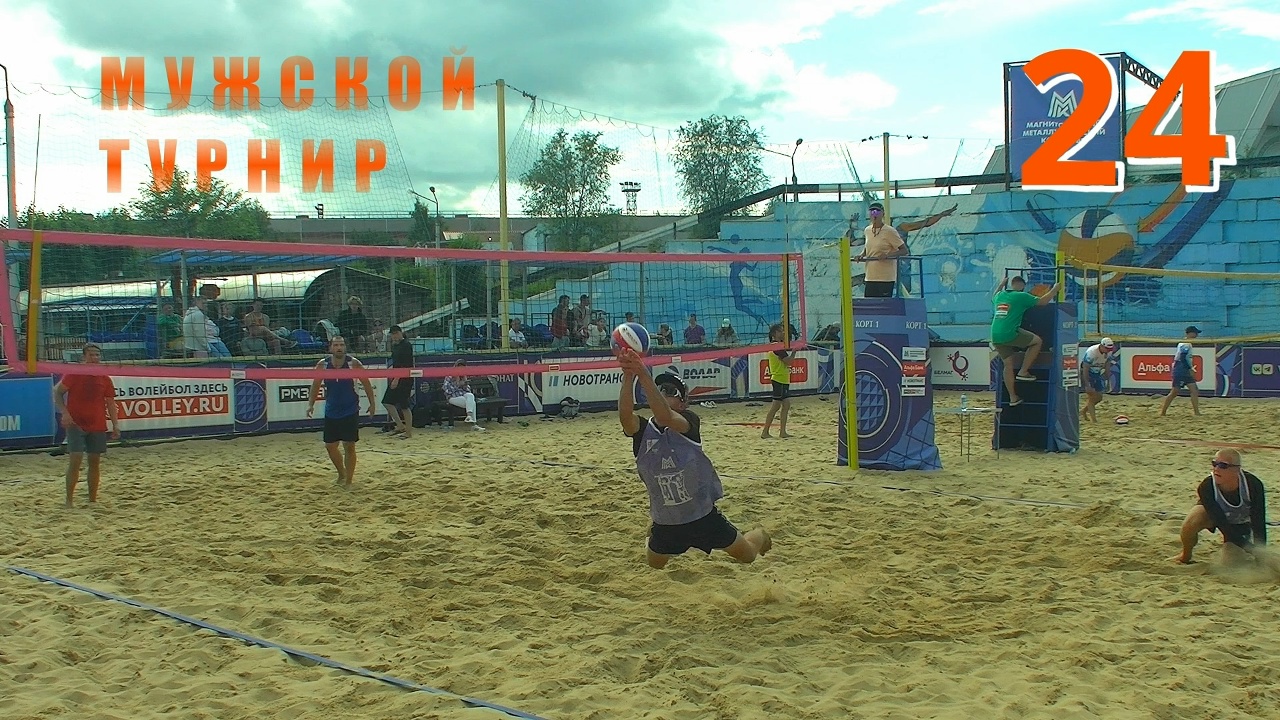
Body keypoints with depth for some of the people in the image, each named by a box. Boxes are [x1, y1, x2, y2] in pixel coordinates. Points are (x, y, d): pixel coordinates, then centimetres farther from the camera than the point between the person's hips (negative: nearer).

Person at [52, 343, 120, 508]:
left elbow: (110, 403, 10)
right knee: (75, 460, -12)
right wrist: (64, 412, -17)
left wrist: (115, 425, 2)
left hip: (98, 426, 4)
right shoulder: (74, 374, -4)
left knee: (95, 462, 6)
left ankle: (93, 500, 14)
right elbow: (57, 392, -4)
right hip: (76, 424, -4)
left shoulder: (105, 379, 6)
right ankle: (69, 500, -7)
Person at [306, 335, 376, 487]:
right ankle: (342, 474, 30)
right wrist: (311, 404, -2)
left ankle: (348, 480, 7)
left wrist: (372, 403, -3)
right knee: (330, 446, 8)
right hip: (331, 412, 3)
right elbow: (315, 385, 7)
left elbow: (366, 384, -1)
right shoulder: (323, 365, -4)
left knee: (349, 446, -3)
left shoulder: (353, 364, -10)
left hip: (350, 412, -3)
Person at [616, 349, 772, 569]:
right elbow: (625, 414, -35)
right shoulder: (642, 430, -12)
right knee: (653, 567, 23)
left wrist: (643, 375, -54)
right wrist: (628, 377, -52)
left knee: (748, 555, 16)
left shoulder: (689, 422, -20)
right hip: (665, 523, 3)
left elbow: (664, 417, -42)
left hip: (702, 516, -3)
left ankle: (759, 535, 52)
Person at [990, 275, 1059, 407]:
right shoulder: (1021, 296, -1)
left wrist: (1001, 284, 55)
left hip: (995, 337, 7)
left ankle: (1012, 398, 16)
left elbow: (994, 298, 44)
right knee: (1037, 341, 11)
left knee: (1008, 365, 14)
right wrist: (1055, 289, 17)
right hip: (1010, 333, -7)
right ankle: (1023, 372, 7)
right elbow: (1043, 301, 2)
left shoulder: (1000, 296, 18)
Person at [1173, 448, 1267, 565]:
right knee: (1191, 523, -34)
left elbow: (1259, 524, -31)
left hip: (1241, 524, 0)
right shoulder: (1206, 487, -36)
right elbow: (1223, 524, -34)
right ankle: (1185, 556, -2)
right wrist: (1250, 549, -38)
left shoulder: (1253, 485, -36)